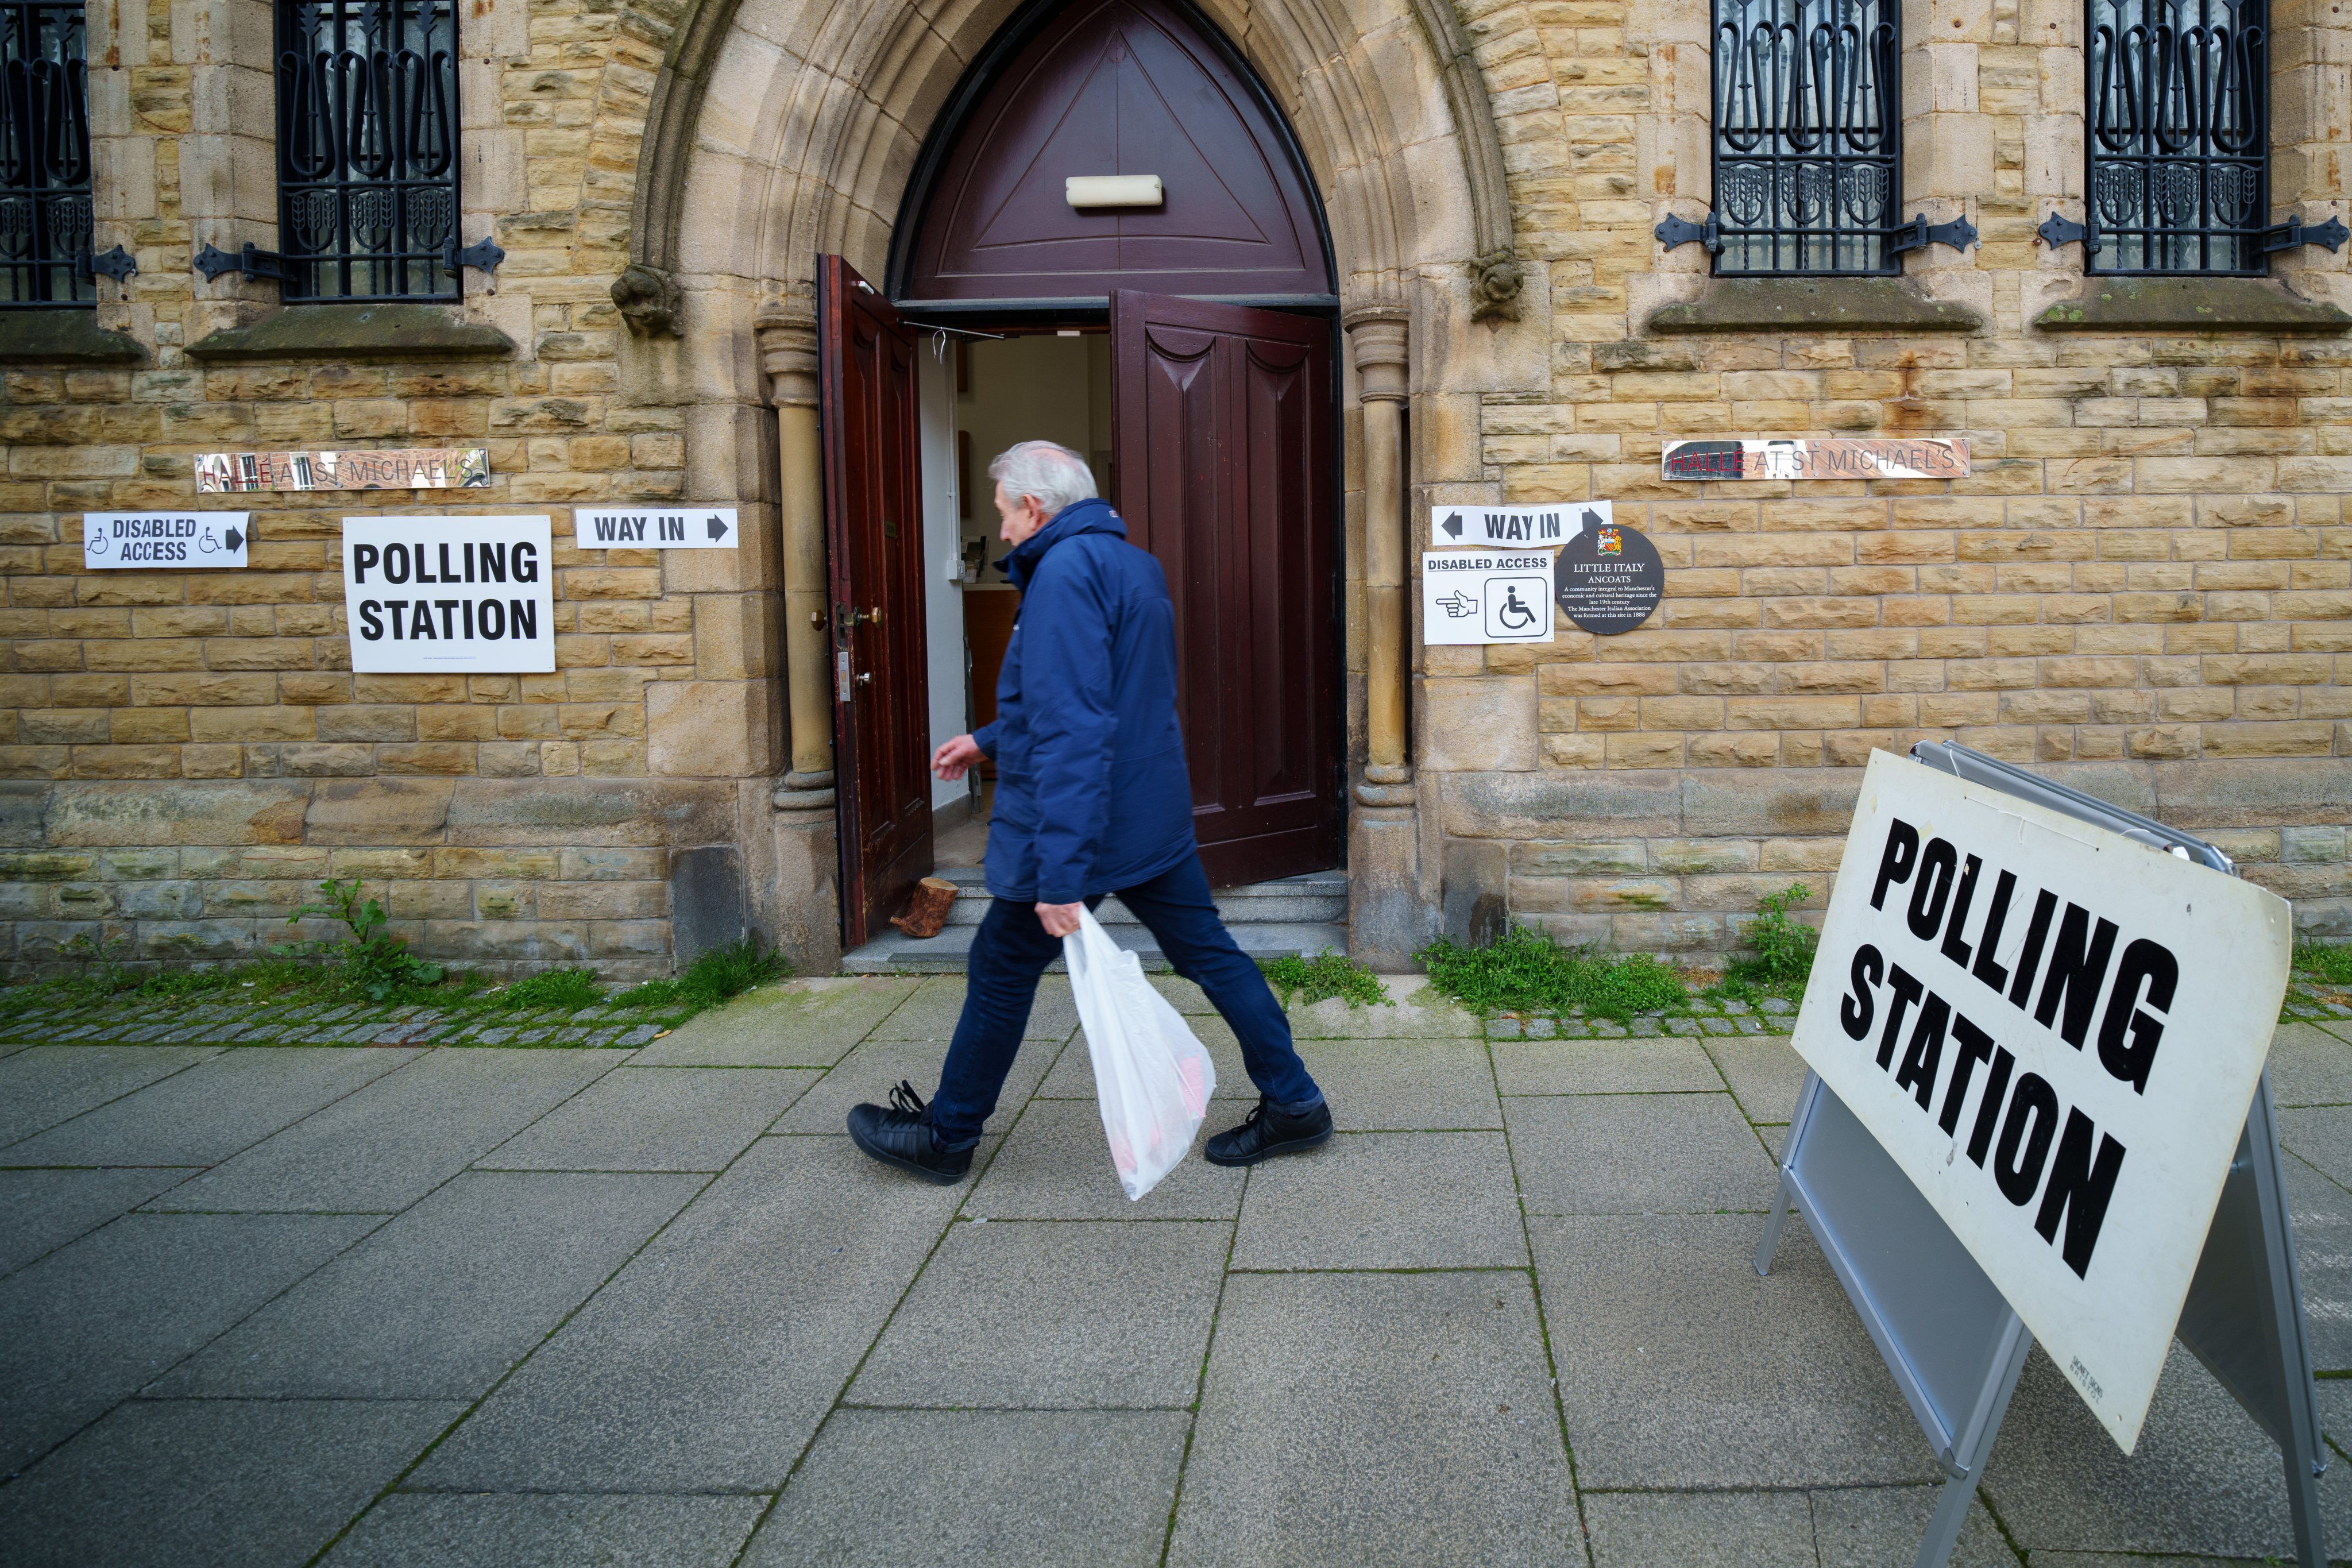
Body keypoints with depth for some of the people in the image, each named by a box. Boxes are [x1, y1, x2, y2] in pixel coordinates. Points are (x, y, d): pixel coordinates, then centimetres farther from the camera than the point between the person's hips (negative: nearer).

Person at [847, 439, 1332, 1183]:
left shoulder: (1066, 571, -19)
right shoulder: (1134, 563, 13)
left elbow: (1071, 731, -29)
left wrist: (1062, 876, -32)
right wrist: (989, 740, 33)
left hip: (1084, 818, -9)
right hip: (1156, 816, 9)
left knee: (1001, 971, 7)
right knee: (1207, 951, 13)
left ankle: (947, 1135, 22)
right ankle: (1293, 1102, 17)